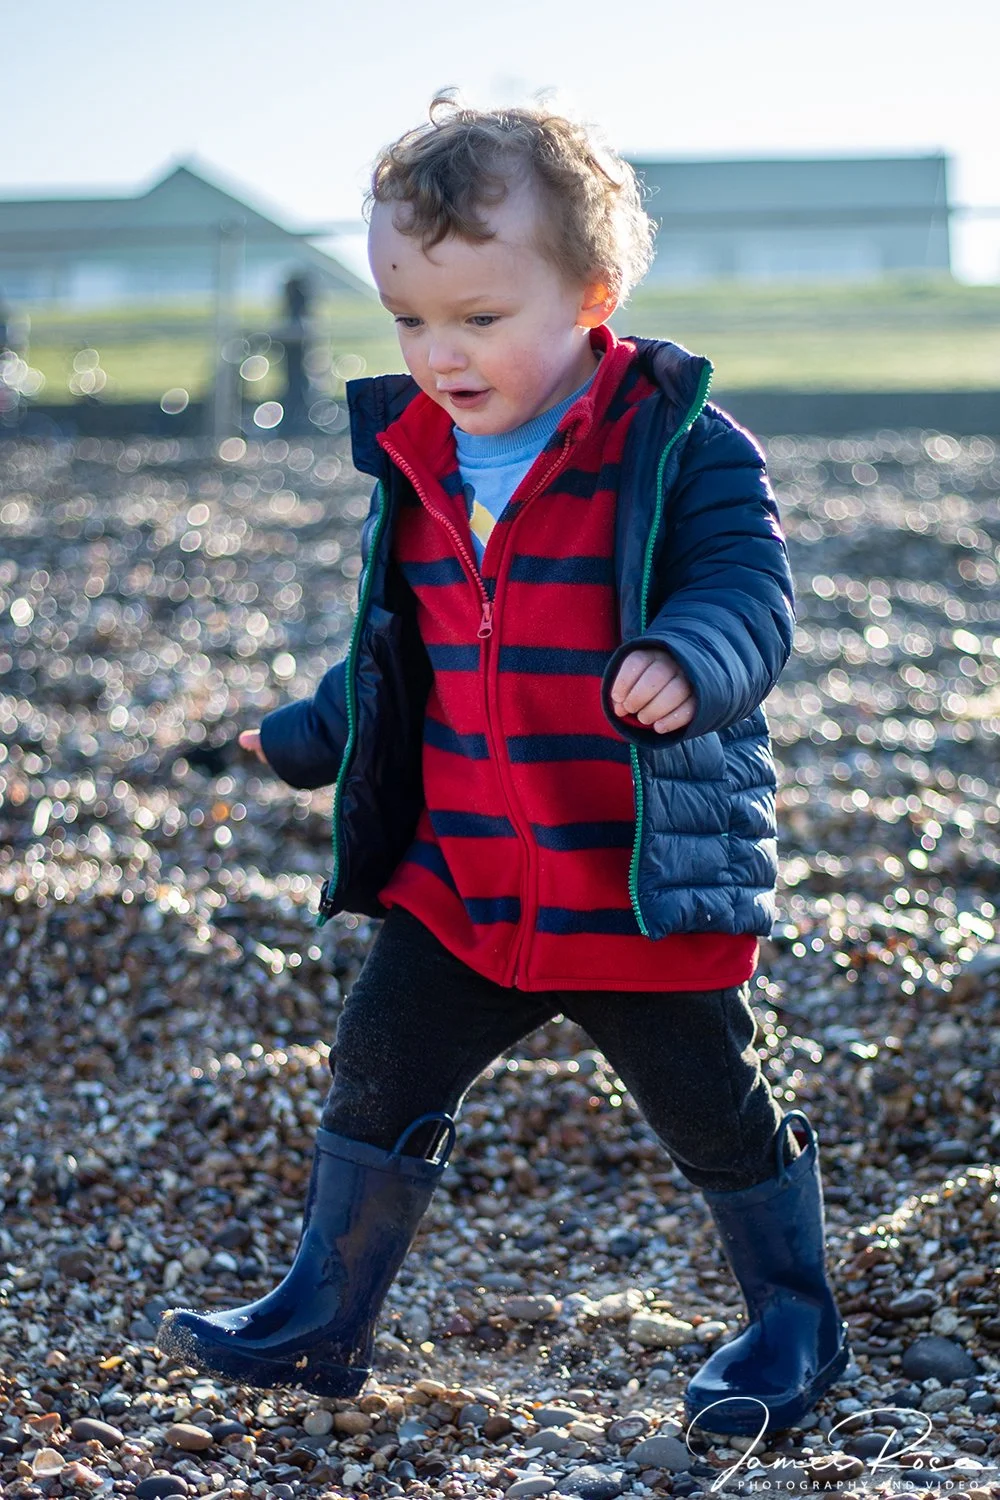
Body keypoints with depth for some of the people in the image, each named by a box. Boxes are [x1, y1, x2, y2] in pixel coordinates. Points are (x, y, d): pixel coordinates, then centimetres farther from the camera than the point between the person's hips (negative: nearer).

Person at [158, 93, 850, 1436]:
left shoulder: (681, 447, -13)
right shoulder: (414, 466, 6)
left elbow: (749, 594, -20)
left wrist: (685, 664, -41)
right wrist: (311, 737, 28)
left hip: (649, 885, -5)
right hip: (460, 884, 5)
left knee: (721, 1118, 9)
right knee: (379, 1080, 9)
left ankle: (794, 1324, 32)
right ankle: (323, 1322, 27)